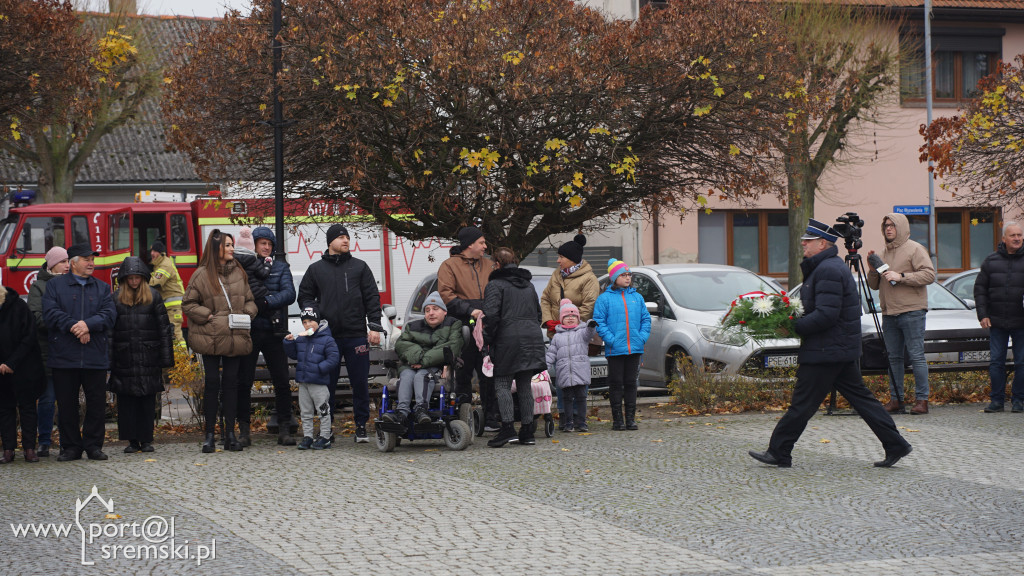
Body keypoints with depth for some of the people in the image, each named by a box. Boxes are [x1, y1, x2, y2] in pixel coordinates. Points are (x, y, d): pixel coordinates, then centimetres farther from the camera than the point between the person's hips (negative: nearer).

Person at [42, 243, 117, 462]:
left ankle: (93, 445, 12)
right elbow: (50, 313, -6)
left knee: (97, 403, 2)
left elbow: (109, 315, 0)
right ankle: (70, 447, 12)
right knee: (66, 405, 3)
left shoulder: (103, 288, 14)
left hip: (96, 358, 2)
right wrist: (73, 327, -17)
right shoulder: (55, 285, 7)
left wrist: (88, 324, -17)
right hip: (64, 357, -2)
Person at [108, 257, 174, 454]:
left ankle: (146, 439, 9)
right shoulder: (116, 298, 7)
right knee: (126, 399, 2)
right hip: (124, 356, 1)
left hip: (148, 356, -1)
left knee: (148, 399, 2)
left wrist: (166, 358, 0)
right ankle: (132, 440, 8)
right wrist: (108, 359, -3)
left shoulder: (153, 296, 6)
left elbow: (164, 327, 5)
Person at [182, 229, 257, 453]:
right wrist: (209, 316, -10)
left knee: (231, 382, 6)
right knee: (212, 383, -1)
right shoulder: (202, 274, -2)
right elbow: (188, 304, 0)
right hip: (211, 339, -4)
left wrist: (247, 314, -2)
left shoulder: (238, 272, 11)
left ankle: (230, 434, 11)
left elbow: (249, 300, 18)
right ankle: (209, 435, 6)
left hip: (235, 338, 4)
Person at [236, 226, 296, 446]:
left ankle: (284, 430, 7)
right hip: (248, 330, -1)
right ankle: (244, 430, 8)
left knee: (281, 381, 1)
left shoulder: (280, 266, 10)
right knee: (244, 382, 1)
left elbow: (289, 293, -3)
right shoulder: (241, 266, 5)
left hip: (273, 331, 2)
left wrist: (267, 302, -15)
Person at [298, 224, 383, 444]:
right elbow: (305, 295, 18)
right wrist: (310, 310, -4)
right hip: (327, 335, 1)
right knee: (327, 384, 2)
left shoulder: (359, 267, 10)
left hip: (357, 335, -1)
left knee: (360, 382, 1)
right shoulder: (316, 269, 13)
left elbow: (372, 298, 7)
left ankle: (361, 426, 9)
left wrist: (375, 327, -2)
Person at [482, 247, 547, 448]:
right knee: (525, 385, 9)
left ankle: (508, 426, -18)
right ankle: (527, 430, 6)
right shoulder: (529, 285, 20)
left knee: (502, 384, -3)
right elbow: (538, 313, 24)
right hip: (533, 338, 6)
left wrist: (487, 340, -6)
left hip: (508, 340, -6)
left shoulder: (495, 285, -3)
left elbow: (491, 315, -14)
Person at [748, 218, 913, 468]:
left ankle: (778, 452, 2)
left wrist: (793, 327, -20)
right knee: (860, 398, 11)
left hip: (826, 352, -11)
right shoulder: (830, 266, 17)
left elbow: (825, 315, -25)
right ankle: (895, 445, 9)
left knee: (803, 403, -4)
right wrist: (794, 320, 11)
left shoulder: (828, 270, -17)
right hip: (843, 350, 11)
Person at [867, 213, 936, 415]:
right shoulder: (885, 253, 20)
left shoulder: (915, 249, -1)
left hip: (912, 312, -7)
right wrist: (872, 270, 2)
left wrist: (901, 276, -18)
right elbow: (874, 285, 23)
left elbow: (929, 274, -13)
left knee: (916, 356, -7)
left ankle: (921, 400, -6)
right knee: (894, 358, 7)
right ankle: (895, 399, 10)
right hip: (889, 313, 7)